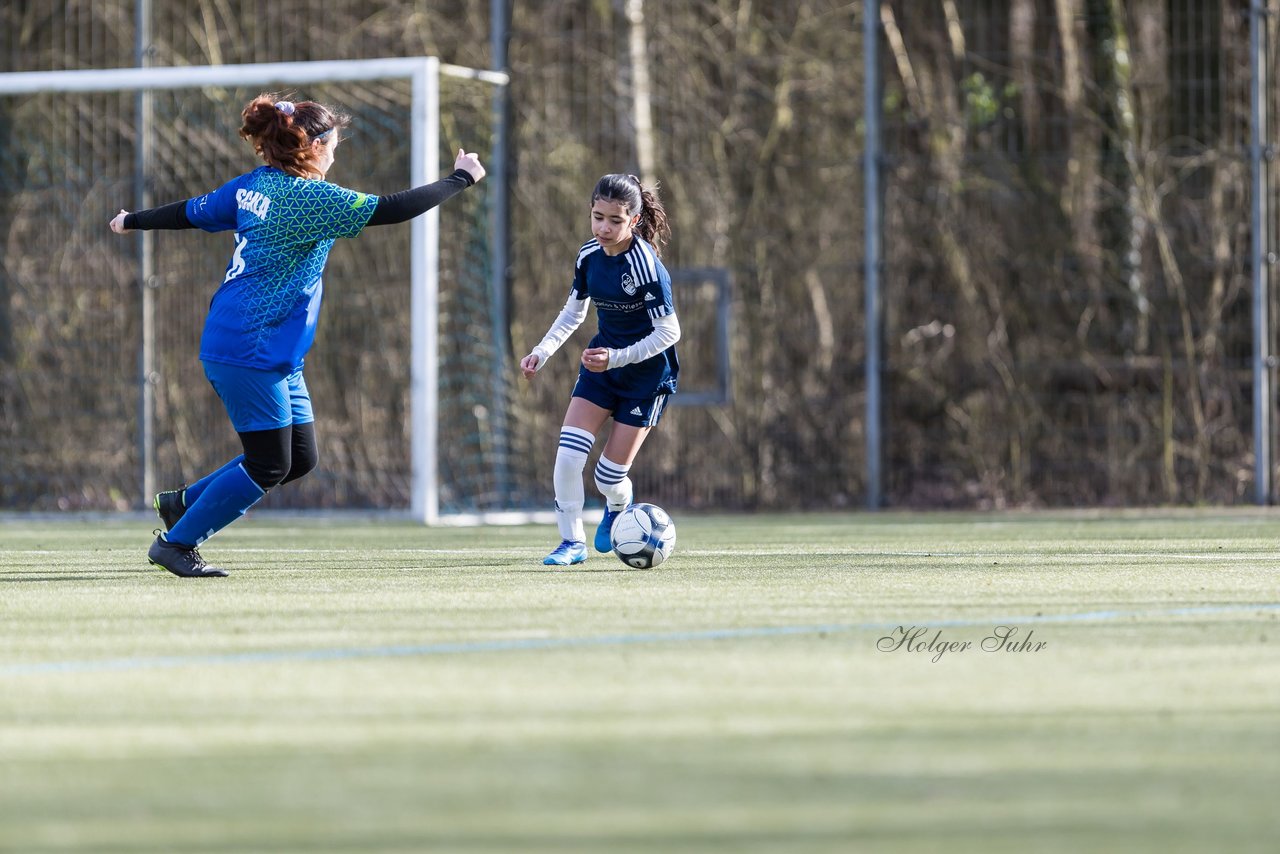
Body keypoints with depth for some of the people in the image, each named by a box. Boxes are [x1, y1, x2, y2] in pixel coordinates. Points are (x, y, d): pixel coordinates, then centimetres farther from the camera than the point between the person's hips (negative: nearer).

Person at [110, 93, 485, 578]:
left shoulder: (253, 186, 9)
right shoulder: (308, 197, -17)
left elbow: (193, 212, 20)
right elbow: (390, 210, -20)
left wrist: (133, 221, 39)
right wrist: (460, 179, -10)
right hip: (252, 352, -10)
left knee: (299, 459, 12)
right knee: (268, 465, -4)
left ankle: (184, 502, 21)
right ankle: (176, 542, 4)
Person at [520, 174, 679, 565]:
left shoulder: (646, 266, -25)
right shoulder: (589, 255, -4)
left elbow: (668, 332, -21)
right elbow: (573, 313, 12)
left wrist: (617, 358, -29)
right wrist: (541, 352, 0)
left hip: (646, 372, -5)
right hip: (602, 361, 5)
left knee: (609, 477, -2)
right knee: (567, 456, -11)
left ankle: (618, 507, 35)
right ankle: (572, 541, 5)